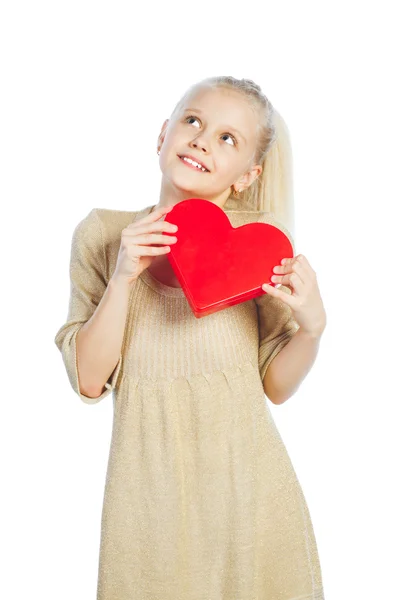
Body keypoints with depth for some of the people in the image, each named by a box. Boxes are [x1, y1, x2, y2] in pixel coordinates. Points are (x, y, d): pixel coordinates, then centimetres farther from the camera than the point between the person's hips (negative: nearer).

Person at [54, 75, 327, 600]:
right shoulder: (103, 233, -3)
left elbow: (277, 385, 0)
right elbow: (90, 380, -5)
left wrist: (312, 325, -18)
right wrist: (123, 278, -16)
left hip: (246, 477, 1)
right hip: (149, 478, 0)